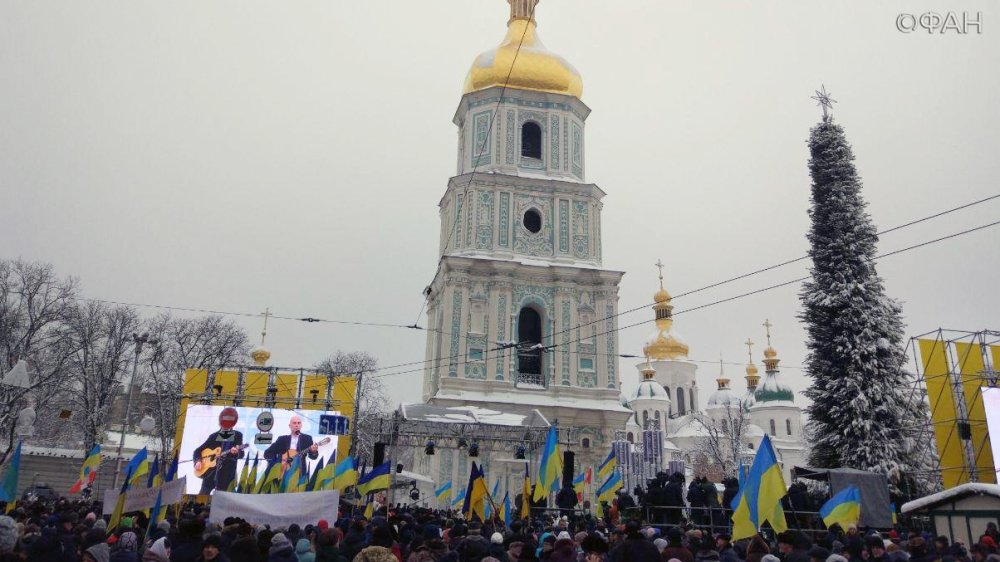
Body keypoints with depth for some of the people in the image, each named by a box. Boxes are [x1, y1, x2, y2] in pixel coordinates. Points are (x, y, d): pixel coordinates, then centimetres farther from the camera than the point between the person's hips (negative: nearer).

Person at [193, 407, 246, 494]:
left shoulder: (237, 435, 6)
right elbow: (198, 450, 17)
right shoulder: (213, 436, 12)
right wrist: (198, 461, -3)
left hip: (226, 473, -2)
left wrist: (236, 452, -28)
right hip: (210, 471, 3)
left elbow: (241, 454, -5)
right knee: (203, 493, -1)